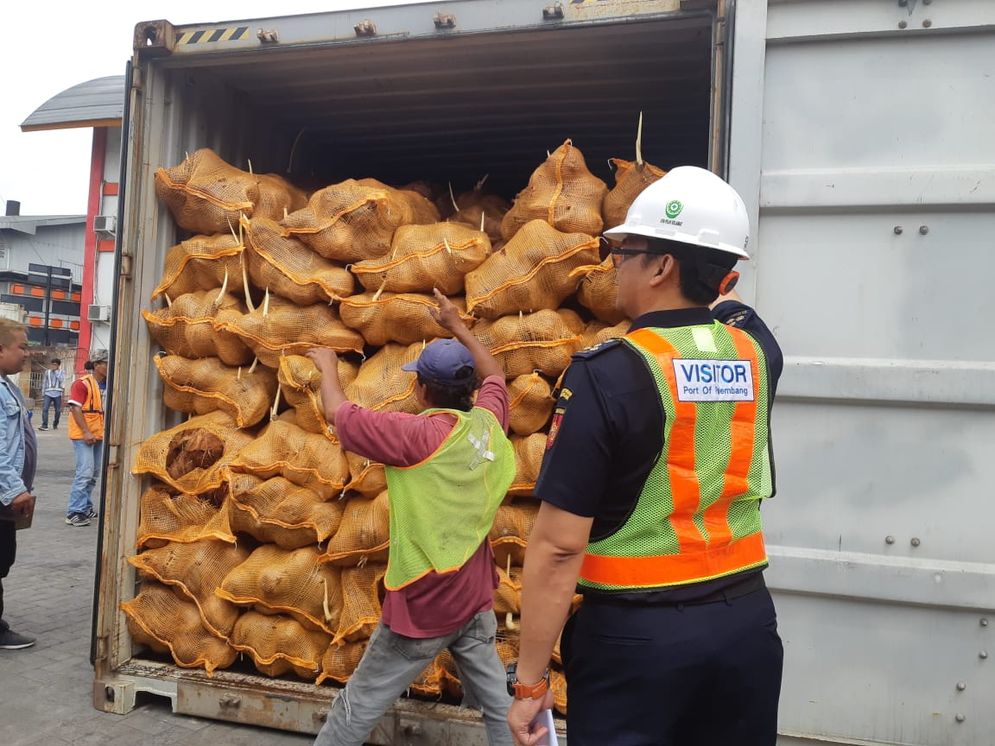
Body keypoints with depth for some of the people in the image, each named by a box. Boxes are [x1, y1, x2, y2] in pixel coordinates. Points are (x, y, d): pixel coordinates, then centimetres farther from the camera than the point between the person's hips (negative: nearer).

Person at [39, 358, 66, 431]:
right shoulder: (47, 372, 13)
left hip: (57, 394, -1)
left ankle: (55, 425, 19)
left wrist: (56, 371, -6)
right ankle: (44, 425, -17)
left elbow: (61, 380, -11)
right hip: (48, 393, 1)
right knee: (45, 408, -14)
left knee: (58, 410, 2)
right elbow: (44, 383, 17)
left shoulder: (62, 372, 8)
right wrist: (43, 393, 12)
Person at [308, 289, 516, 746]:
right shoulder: (489, 422, -1)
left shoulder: (418, 434, -19)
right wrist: (456, 326, 28)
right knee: (499, 706, 15)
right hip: (476, 598, 6)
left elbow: (338, 412, -10)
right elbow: (494, 375, 21)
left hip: (423, 604, -6)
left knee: (359, 708, 10)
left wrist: (328, 367, 8)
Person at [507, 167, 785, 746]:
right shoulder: (757, 350, -3)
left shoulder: (609, 374, -19)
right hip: (746, 620, 6)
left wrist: (530, 679, -12)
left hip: (636, 633, -6)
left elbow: (559, 545, -19)